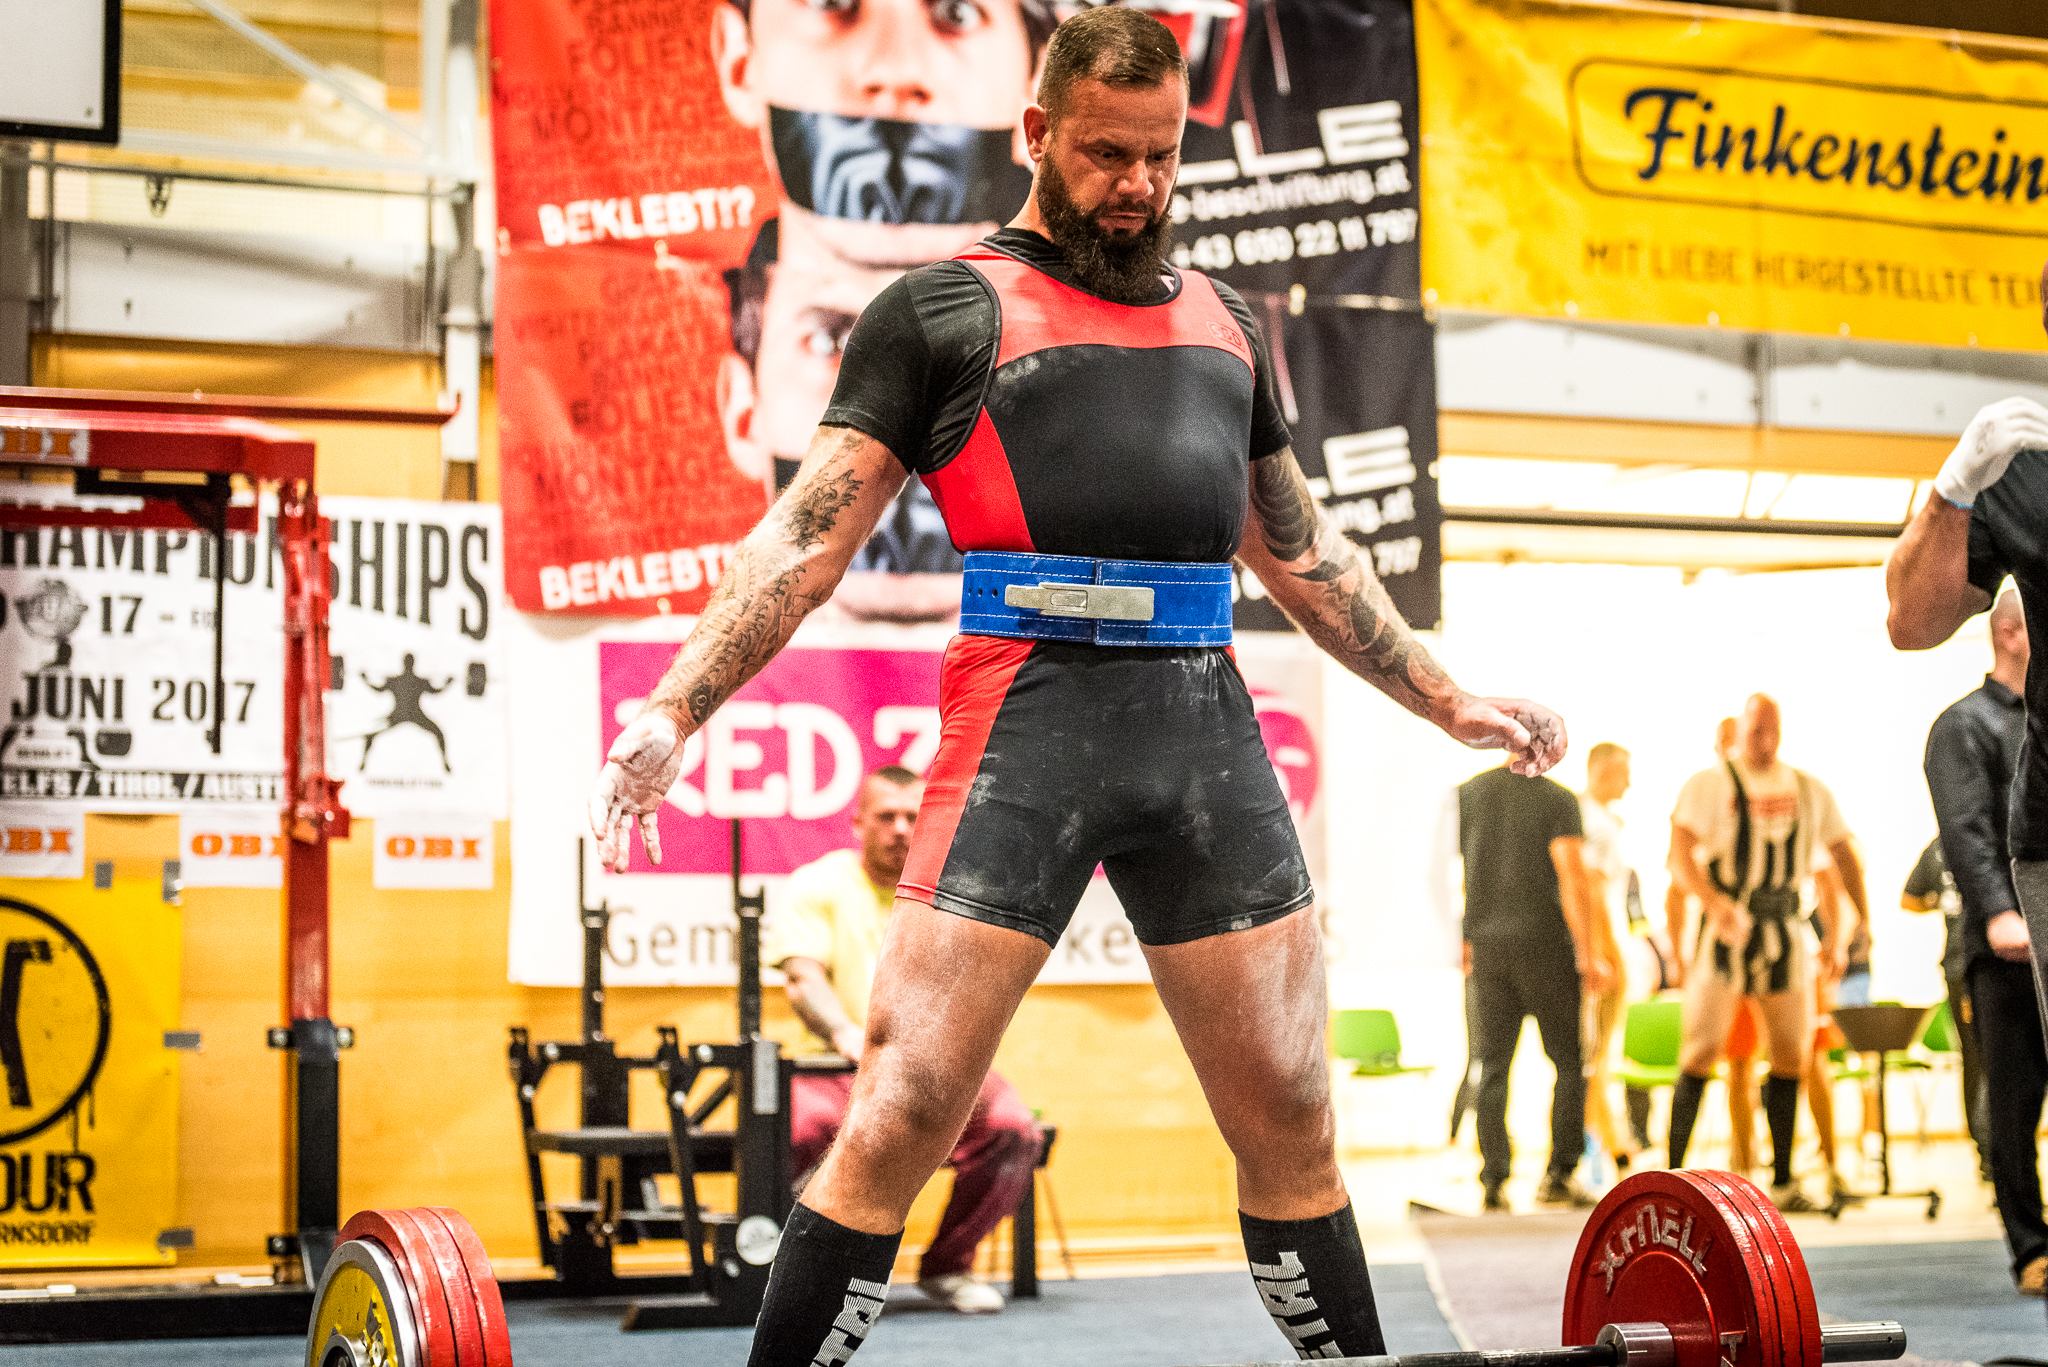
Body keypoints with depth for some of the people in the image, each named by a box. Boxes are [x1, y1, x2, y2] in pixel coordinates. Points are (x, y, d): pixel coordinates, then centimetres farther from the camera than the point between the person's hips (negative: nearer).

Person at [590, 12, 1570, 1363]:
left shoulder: (1224, 319, 23)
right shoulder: (944, 309, 9)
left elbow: (1303, 552, 30)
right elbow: (807, 539, 2)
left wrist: (1448, 701, 30)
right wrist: (675, 708, -10)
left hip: (1207, 723, 4)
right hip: (1030, 709, -4)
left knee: (1290, 1121, 8)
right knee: (902, 1116, -9)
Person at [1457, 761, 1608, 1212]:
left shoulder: (1467, 794, 8)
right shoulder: (1559, 799, -5)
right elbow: (1572, 881, -13)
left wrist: (1461, 940, 18)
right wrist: (1588, 956, -10)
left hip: (1487, 943, 4)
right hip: (1544, 942, -4)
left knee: (1493, 1065, 7)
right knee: (1569, 1060, 6)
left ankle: (1493, 1179, 2)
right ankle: (1559, 1173, -1)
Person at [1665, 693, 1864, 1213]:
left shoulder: (1809, 790, 13)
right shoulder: (1709, 785, -2)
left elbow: (1843, 853, 20)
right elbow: (1680, 849, -14)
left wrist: (1863, 918, 10)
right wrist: (1713, 901, -31)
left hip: (1786, 931, 4)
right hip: (1726, 930, -4)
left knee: (1791, 1055, 3)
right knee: (1702, 1051, -9)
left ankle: (1783, 1183, 12)